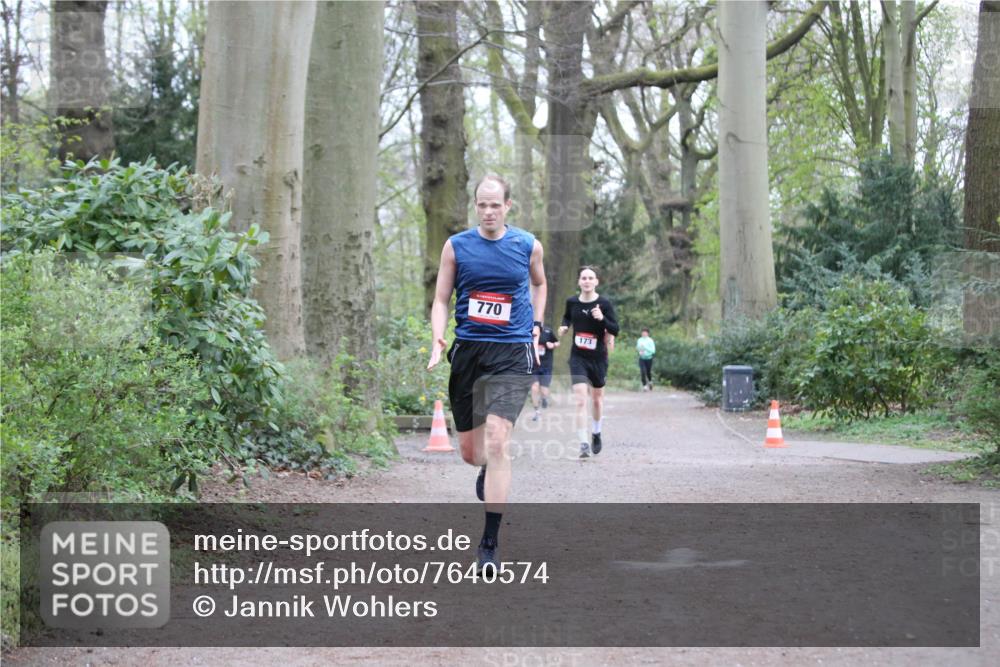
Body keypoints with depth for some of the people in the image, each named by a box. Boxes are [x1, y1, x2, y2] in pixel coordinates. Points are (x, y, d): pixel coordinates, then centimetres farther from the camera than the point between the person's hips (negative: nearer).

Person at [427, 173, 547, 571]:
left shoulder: (528, 246, 3)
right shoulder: (456, 246, 2)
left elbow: (539, 283, 23)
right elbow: (441, 299, 6)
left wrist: (535, 326, 14)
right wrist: (437, 338, -10)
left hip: (512, 352, -2)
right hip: (467, 350, 2)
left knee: (496, 441, -18)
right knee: (469, 451, 8)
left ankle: (490, 543, -13)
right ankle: (488, 471, 49)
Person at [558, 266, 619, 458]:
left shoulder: (604, 303, -9)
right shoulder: (572, 302, -2)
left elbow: (615, 330, -10)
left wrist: (602, 319, -27)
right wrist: (564, 326, 0)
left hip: (598, 357, 0)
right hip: (578, 357, 0)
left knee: (597, 398, 18)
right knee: (580, 400, -15)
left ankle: (596, 433, 42)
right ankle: (583, 444, -14)